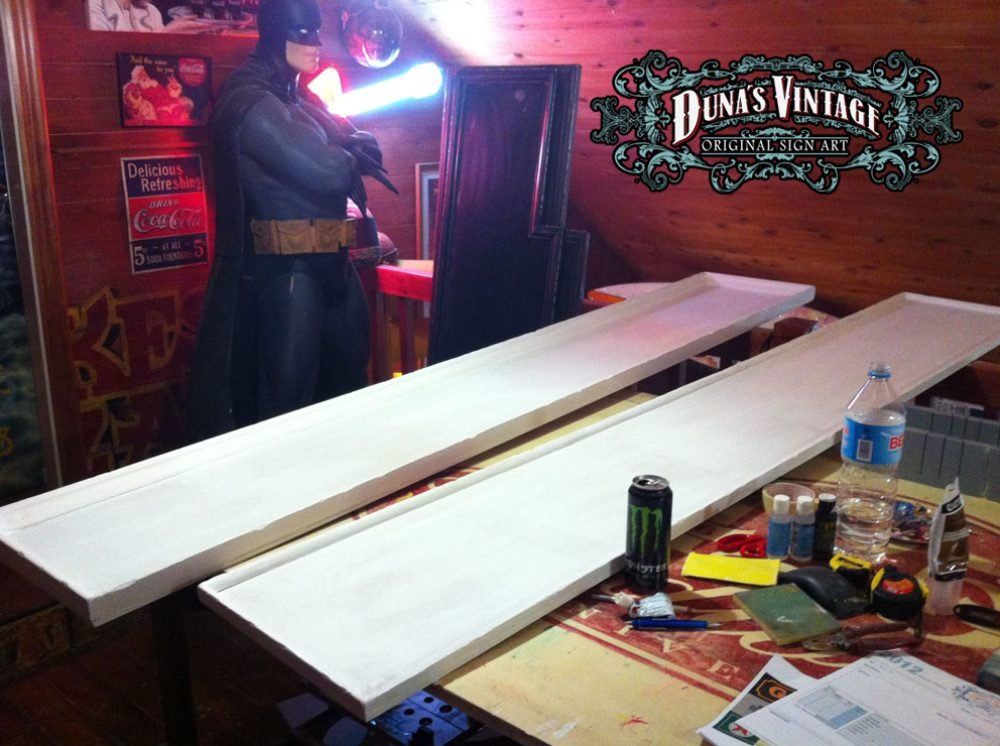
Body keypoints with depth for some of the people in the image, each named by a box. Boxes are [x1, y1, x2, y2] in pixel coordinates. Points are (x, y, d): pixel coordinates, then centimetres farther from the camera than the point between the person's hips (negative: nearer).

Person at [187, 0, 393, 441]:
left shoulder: (296, 99, 17)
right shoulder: (253, 104, -14)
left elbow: (366, 151, 16)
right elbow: (329, 170, -24)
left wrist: (345, 150, -7)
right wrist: (351, 153, 0)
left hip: (330, 264, 10)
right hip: (286, 270, -10)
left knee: (349, 381, 19)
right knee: (288, 398, -1)